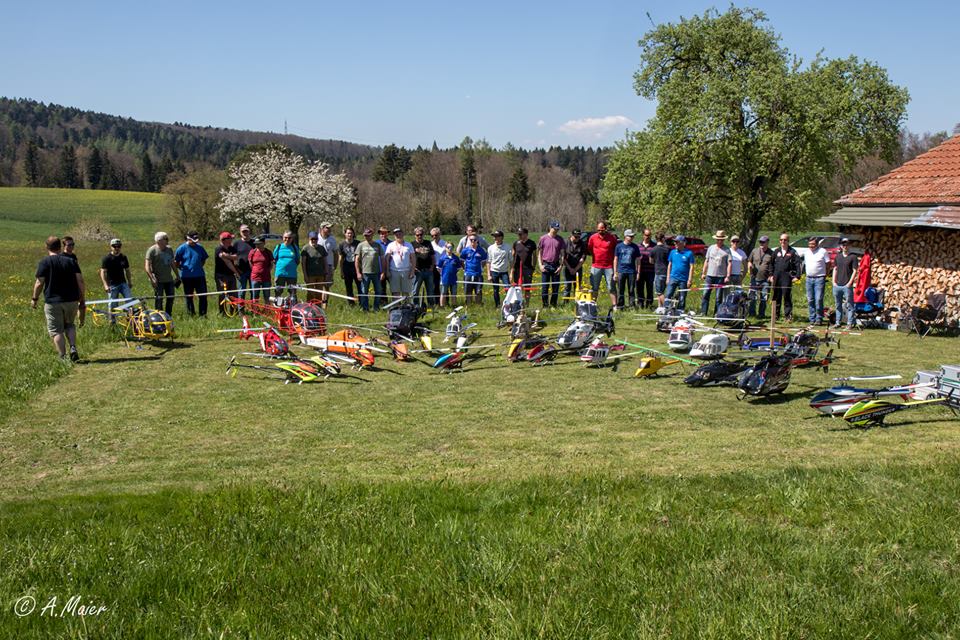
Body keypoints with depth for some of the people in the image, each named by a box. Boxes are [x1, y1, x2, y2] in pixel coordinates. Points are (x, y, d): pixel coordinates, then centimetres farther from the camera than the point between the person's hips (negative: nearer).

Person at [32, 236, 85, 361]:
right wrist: (82, 299, 7)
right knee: (70, 325, 21)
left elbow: (39, 283, -8)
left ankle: (63, 357, 0)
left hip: (52, 302, -3)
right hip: (72, 301, 3)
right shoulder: (71, 261, 6)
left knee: (56, 330, 5)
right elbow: (80, 281, 0)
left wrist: (34, 299, 4)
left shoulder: (44, 263, -4)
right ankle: (73, 348, 0)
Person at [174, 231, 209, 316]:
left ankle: (203, 314, 9)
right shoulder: (182, 248, -4)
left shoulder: (200, 247, 6)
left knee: (203, 296, 0)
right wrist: (183, 268, -1)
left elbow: (203, 259, 19)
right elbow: (176, 262, 2)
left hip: (199, 275, 2)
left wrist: (198, 267, 8)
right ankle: (191, 314, 15)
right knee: (189, 297, 7)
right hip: (187, 277, -2)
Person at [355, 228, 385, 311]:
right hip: (365, 273, -1)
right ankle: (365, 309, 12)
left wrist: (383, 272, 1)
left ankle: (376, 308, 18)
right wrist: (358, 273, -4)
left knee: (378, 291, 6)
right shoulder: (361, 245, 4)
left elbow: (382, 259, 8)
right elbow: (357, 260, 3)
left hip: (376, 273, 1)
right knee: (364, 292, 3)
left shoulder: (378, 245, 6)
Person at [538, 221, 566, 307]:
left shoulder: (560, 239, 5)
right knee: (544, 286, 1)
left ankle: (554, 304, 15)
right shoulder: (543, 238, 0)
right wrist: (540, 265, -4)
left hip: (556, 265, 2)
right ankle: (545, 305, 9)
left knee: (556, 286, 4)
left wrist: (561, 266, -2)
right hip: (545, 265, -1)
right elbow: (539, 252, 5)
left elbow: (562, 253, 7)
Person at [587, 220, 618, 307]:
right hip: (596, 267, 2)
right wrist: (595, 256, 9)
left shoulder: (612, 238, -2)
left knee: (611, 287, 0)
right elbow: (589, 250, 16)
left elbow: (616, 251, 9)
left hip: (609, 267, -2)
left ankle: (614, 305, 2)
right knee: (594, 287, 7)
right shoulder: (593, 237, 2)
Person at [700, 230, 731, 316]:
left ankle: (717, 314, 8)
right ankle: (703, 312, 2)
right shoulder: (711, 248, 10)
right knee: (705, 294, -2)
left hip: (721, 277, -3)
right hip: (710, 275, 3)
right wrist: (703, 273, 12)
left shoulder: (727, 250, 0)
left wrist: (728, 276, -11)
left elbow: (729, 264, -3)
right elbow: (706, 261, 15)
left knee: (719, 296, 2)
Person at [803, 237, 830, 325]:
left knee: (818, 299, -10)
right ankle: (812, 319, 12)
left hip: (819, 278, -6)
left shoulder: (823, 251, -3)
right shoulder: (807, 252, 14)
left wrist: (824, 273, -3)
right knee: (810, 300, 6)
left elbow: (828, 264, 0)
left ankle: (819, 318, -4)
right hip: (809, 278, 6)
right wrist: (805, 273, 14)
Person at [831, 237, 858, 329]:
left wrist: (849, 283, -11)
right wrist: (834, 282, 7)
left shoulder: (853, 257, -1)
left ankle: (850, 323, 1)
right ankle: (837, 322, 18)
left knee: (849, 305, -2)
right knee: (838, 305, 11)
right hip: (837, 285, 5)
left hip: (847, 286, -5)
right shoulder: (838, 257, 13)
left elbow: (854, 271, -5)